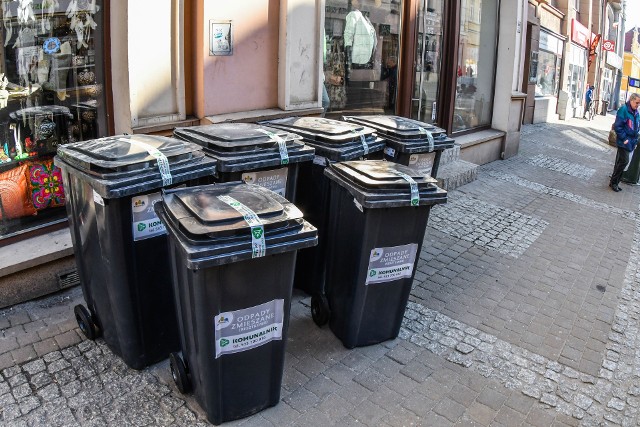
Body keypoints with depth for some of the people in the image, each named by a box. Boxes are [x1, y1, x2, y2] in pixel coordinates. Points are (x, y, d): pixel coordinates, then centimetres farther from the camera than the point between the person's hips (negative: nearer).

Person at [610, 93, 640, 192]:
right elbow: (617, 126, -16)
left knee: (620, 161, 11)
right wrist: (624, 139, -17)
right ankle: (613, 182, 2)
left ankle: (614, 182, 18)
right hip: (624, 142, -7)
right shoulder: (623, 110, -13)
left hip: (631, 142, 7)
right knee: (624, 161, -10)